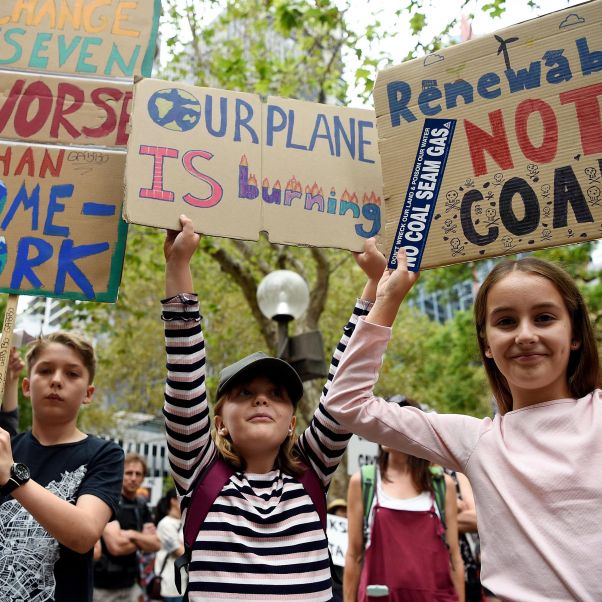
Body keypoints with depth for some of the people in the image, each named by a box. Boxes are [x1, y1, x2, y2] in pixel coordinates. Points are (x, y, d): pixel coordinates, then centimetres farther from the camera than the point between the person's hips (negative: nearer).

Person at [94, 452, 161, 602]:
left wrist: (133, 535, -14)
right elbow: (116, 546, -23)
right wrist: (143, 541, -5)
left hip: (130, 584, 6)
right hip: (104, 585, -6)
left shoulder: (142, 507, 8)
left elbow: (155, 544, 2)